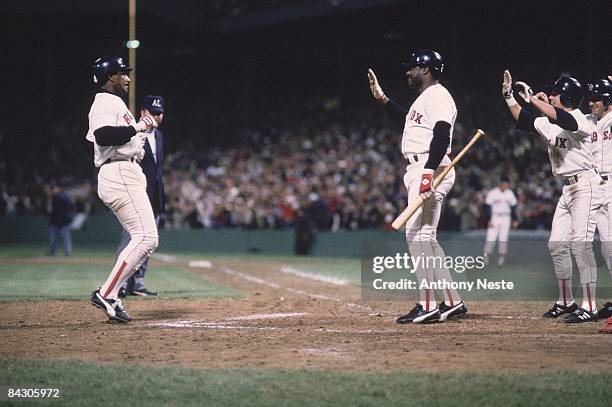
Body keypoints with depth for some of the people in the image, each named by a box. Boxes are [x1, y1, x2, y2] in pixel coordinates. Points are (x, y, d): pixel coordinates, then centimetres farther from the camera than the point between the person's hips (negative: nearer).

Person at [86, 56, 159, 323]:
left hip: (128, 176, 11)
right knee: (146, 237, -17)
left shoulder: (115, 102, 26)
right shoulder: (106, 102, -8)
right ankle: (107, 294, -17)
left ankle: (110, 295, 4)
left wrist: (141, 130, 17)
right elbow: (103, 135, -25)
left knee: (145, 240, 8)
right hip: (119, 175, -11)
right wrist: (137, 127, -21)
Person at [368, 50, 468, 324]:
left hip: (430, 170, -11)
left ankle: (427, 306, -15)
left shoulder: (437, 95, -10)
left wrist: (428, 173, -31)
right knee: (425, 237, 11)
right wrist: (383, 99, 43)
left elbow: (441, 135, -22)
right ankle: (453, 302, 12)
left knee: (417, 233, -14)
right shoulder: (424, 97, 22)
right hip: (419, 171, 11)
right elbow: (413, 118, 44)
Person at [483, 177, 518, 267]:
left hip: (506, 218, 3)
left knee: (503, 239, -1)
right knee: (491, 238, -10)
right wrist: (489, 220, -14)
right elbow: (488, 207, -8)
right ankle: (487, 255, 0)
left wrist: (514, 220, 10)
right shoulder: (492, 193, -9)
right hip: (494, 217, -3)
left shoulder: (510, 194, 4)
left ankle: (501, 257, 4)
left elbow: (513, 207, 13)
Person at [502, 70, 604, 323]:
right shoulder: (549, 125, 13)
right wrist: (508, 96, 14)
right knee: (557, 244, 10)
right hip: (567, 189, 10)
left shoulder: (578, 119, -14)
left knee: (581, 243, -16)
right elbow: (523, 120, 21)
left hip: (585, 186, -10)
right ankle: (566, 302, 21)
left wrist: (531, 98, -27)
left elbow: (558, 116, -33)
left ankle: (589, 307, -16)